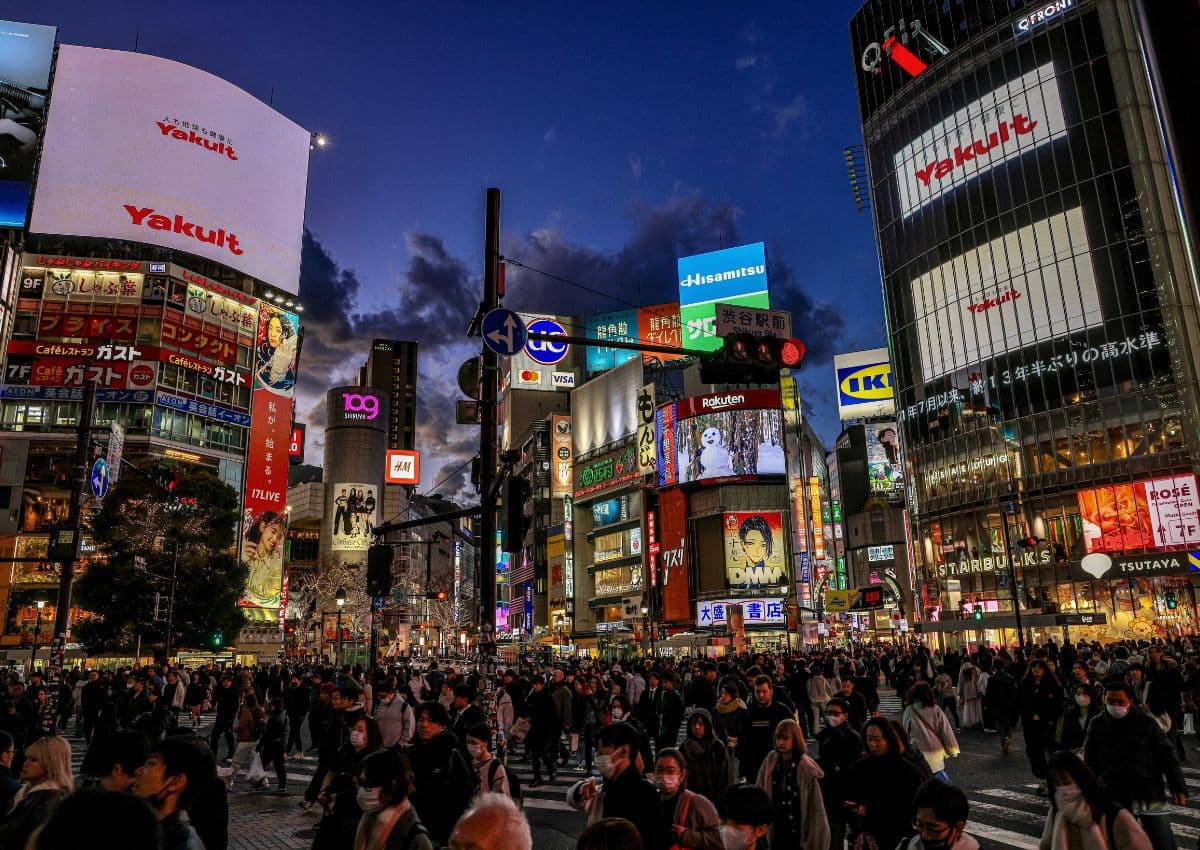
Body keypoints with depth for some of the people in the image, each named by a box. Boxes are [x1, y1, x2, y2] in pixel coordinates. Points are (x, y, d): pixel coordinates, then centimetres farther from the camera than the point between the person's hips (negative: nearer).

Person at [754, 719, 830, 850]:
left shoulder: (806, 767, -15)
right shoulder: (771, 760, -3)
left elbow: (814, 804, -12)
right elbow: (760, 791, 4)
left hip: (798, 831, -4)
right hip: (776, 828, 4)